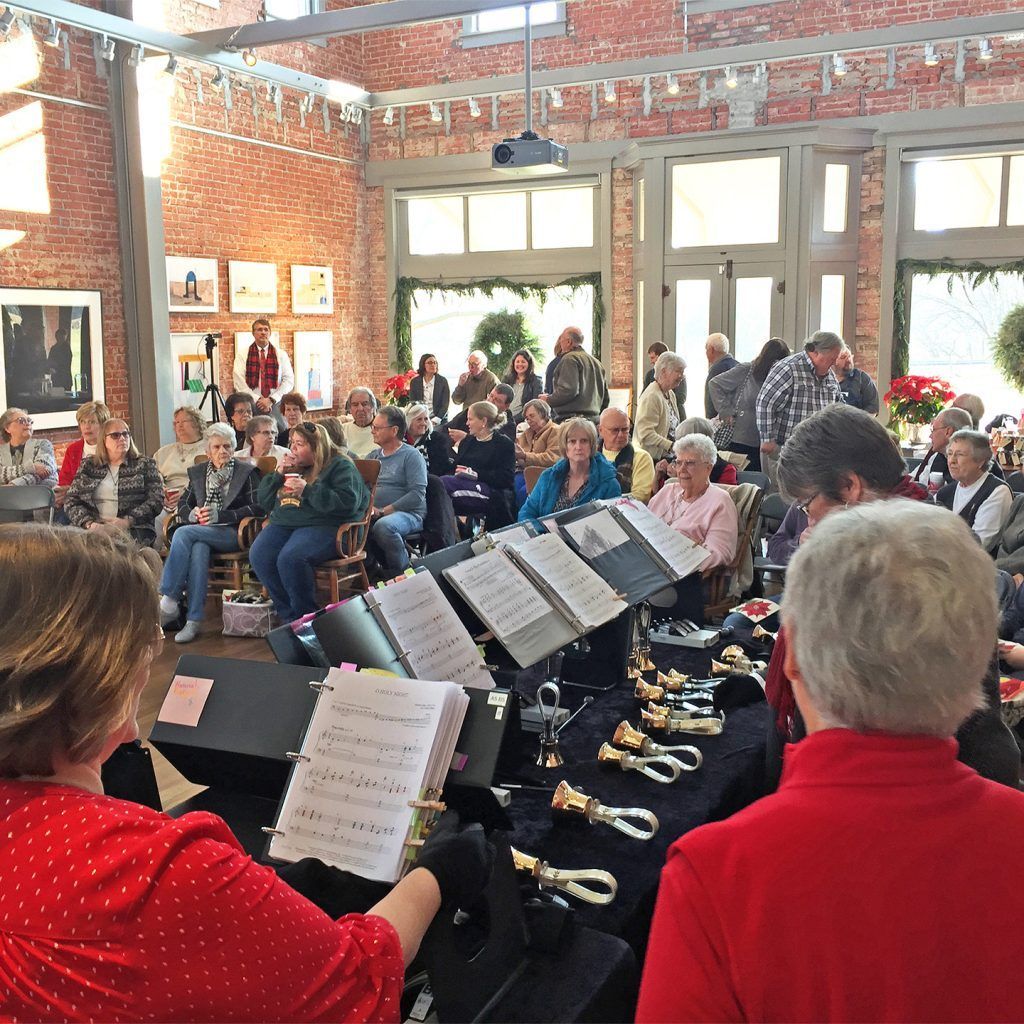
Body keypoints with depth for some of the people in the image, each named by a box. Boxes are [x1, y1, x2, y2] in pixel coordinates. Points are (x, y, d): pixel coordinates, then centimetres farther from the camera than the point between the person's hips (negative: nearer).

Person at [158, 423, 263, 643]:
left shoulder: (247, 472, 5)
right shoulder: (197, 472, 20)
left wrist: (219, 515, -15)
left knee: (184, 533, -29)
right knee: (199, 548, -35)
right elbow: (182, 505, 18)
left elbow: (257, 507, -5)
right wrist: (193, 514, -7)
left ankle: (168, 600, -26)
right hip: (200, 533, 3)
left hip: (232, 533, -3)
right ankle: (193, 621, -37)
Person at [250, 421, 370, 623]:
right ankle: (288, 616, -12)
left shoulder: (340, 466, 5)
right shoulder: (292, 466, 26)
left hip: (323, 526, -7)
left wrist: (307, 490, -15)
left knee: (290, 558, -34)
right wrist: (278, 474, 8)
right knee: (258, 556, -24)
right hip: (283, 523, 7)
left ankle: (305, 617, -16)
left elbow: (348, 502, -13)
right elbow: (263, 501, 24)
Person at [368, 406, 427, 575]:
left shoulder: (411, 455, -1)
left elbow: (417, 494, -13)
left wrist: (383, 511, -16)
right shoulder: (373, 455, 19)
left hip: (408, 513, -6)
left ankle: (403, 572, -16)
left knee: (383, 526, -37)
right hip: (375, 514, 6)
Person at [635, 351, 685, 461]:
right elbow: (646, 434, -23)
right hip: (654, 458, -9)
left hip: (670, 456, 9)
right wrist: (672, 446, -27)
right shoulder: (652, 396, -15)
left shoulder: (671, 394, 15)